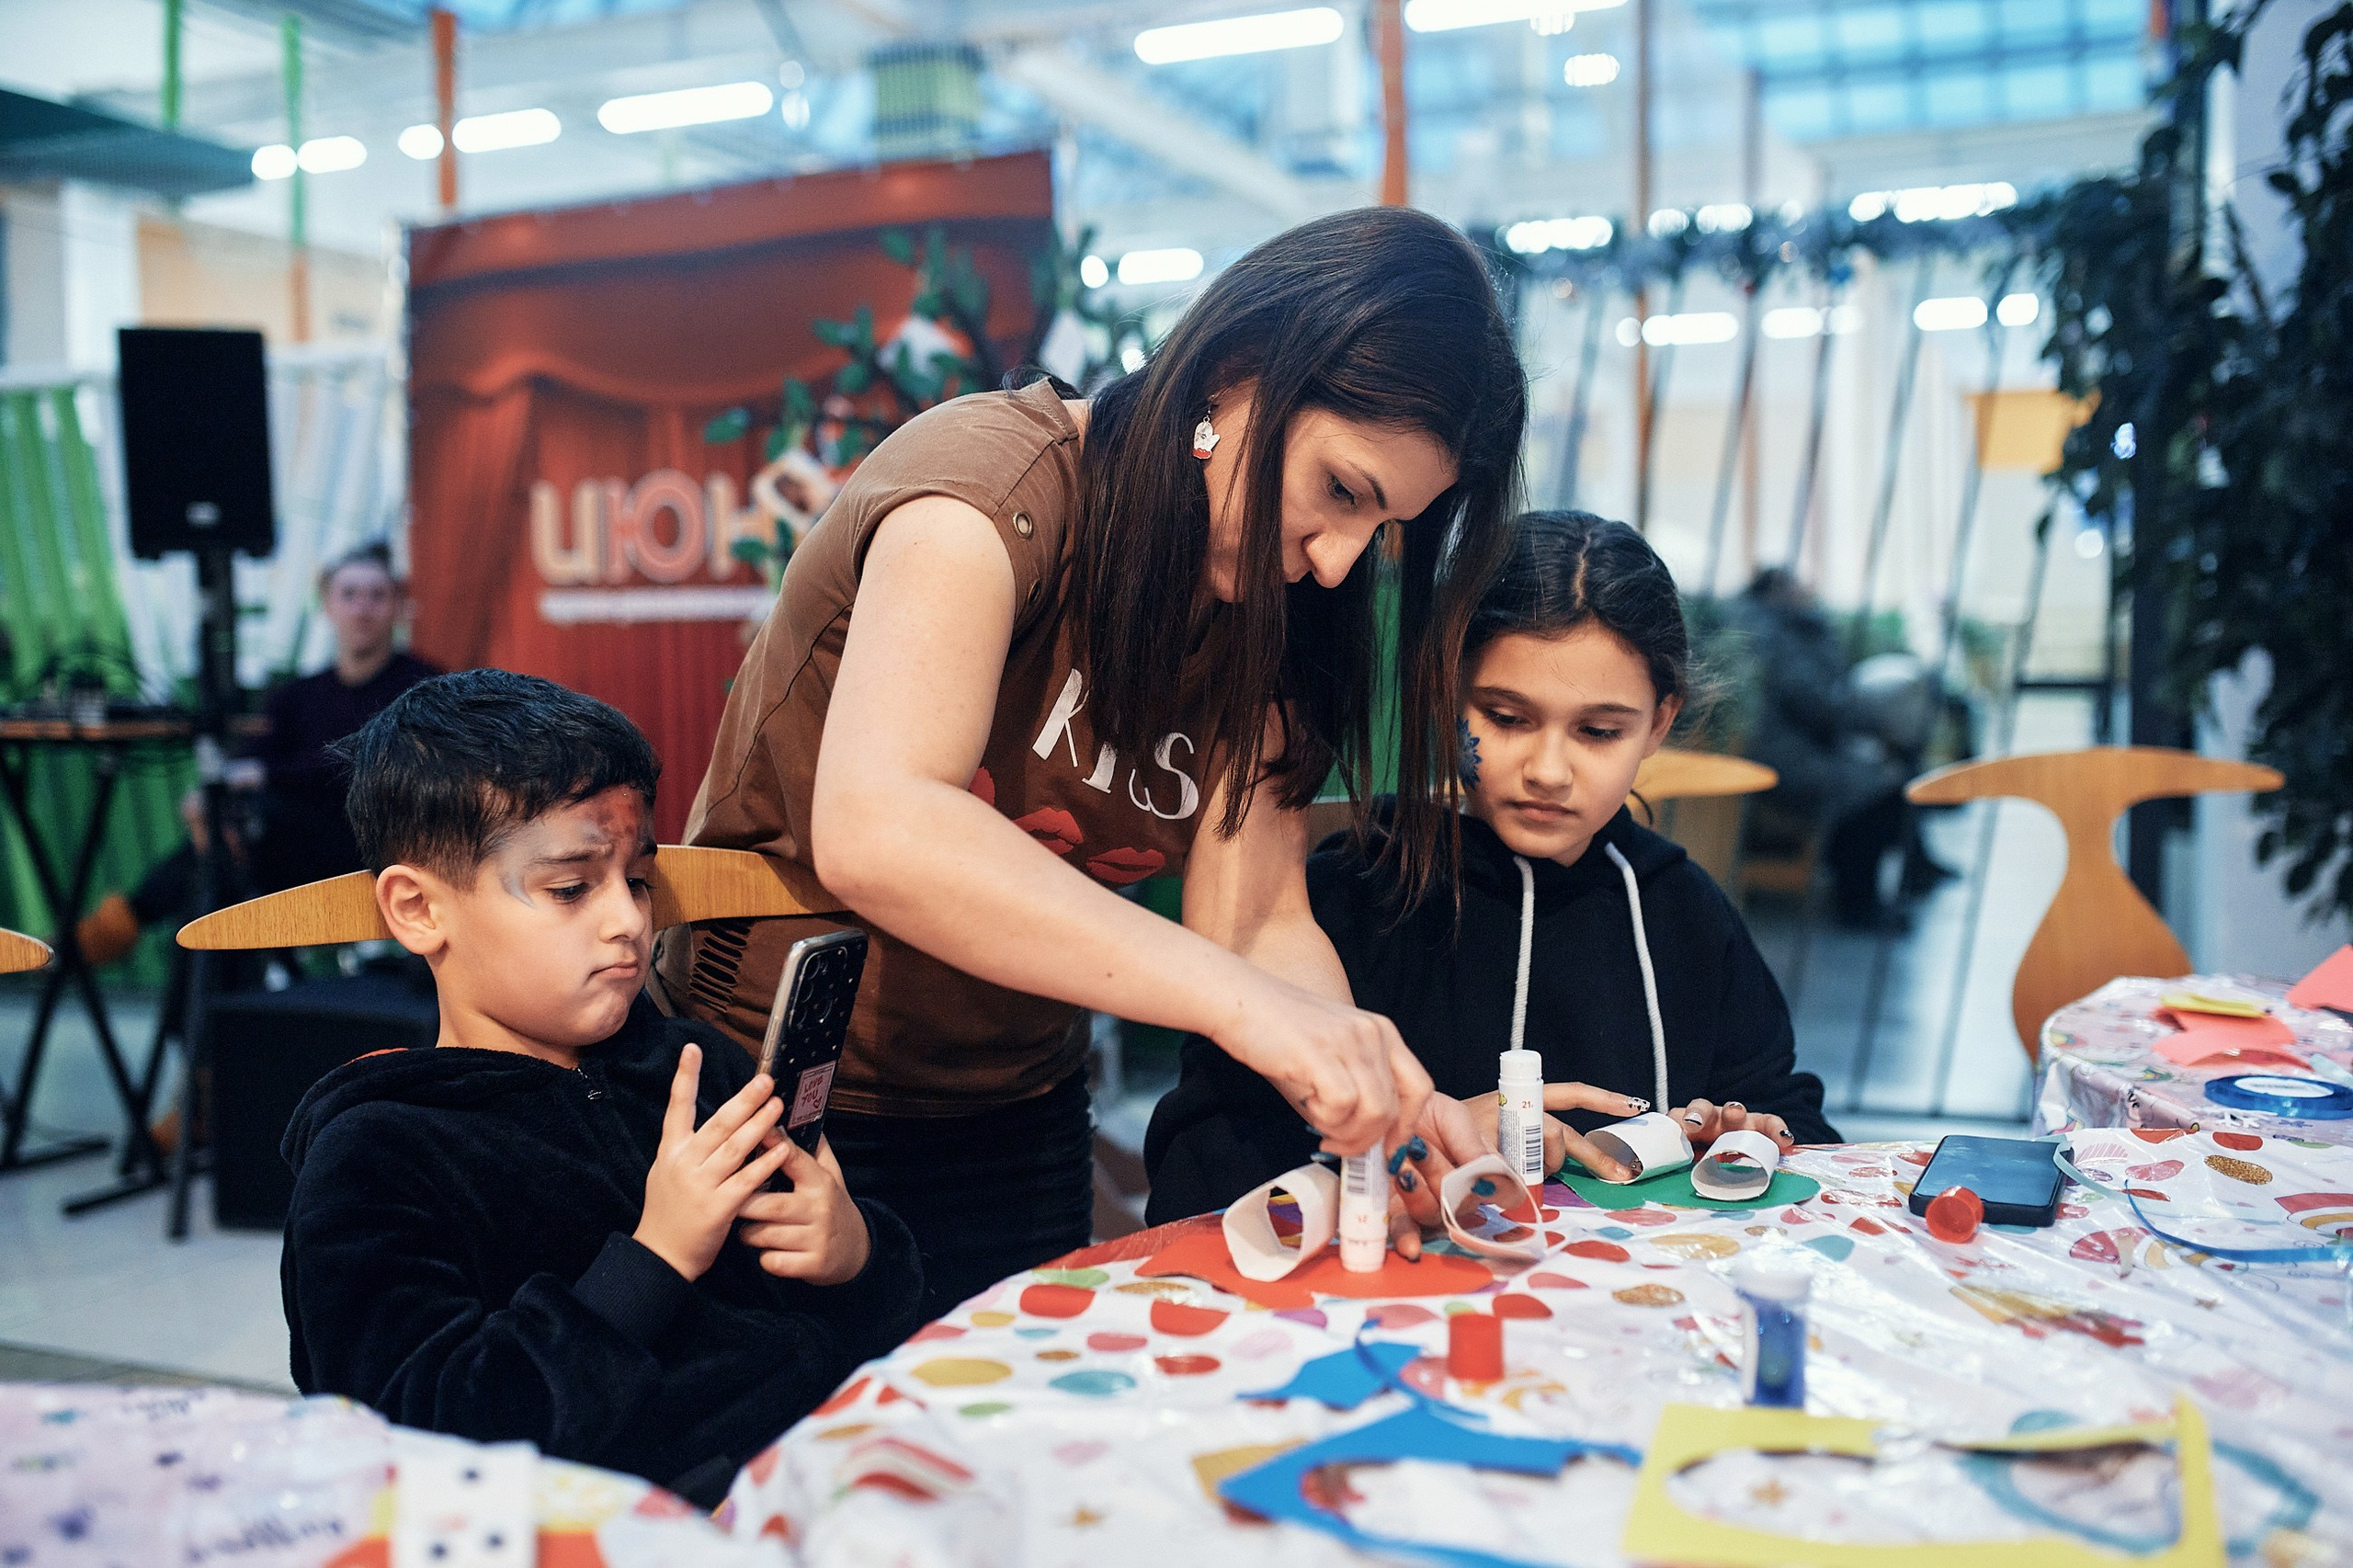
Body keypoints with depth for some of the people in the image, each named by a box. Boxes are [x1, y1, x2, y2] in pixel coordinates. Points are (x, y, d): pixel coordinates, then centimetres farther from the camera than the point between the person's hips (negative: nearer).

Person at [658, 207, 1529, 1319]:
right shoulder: (994, 479, -23)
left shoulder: (1267, 614, -2)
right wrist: (1241, 998, -43)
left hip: (1016, 1121, 6)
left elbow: (1257, 920, -9)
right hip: (782, 1100, -6)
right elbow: (873, 832, -39)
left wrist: (1379, 1107, -28)